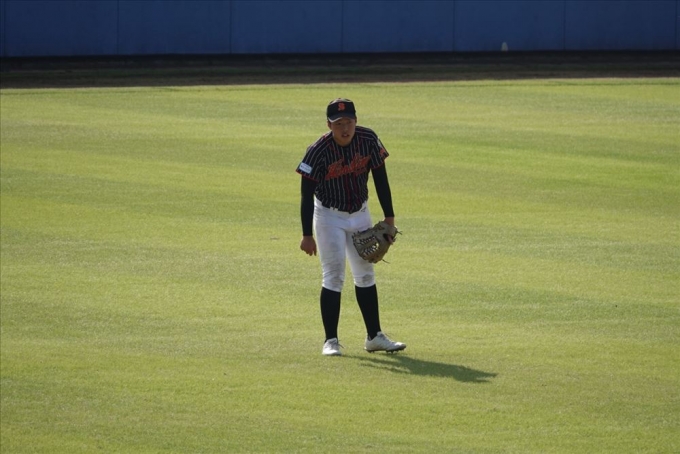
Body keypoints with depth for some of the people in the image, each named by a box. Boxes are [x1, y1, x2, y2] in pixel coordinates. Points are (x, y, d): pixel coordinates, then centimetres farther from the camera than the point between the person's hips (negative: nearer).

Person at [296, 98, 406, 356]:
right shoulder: (318, 151, -24)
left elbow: (380, 178, -2)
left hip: (360, 214, 4)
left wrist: (389, 217, -3)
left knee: (365, 274, 11)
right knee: (333, 276, -9)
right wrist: (307, 235, -23)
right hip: (329, 216, -4)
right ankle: (330, 340, -4)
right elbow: (307, 194, -20)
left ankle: (374, 337, 18)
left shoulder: (368, 140, -13)